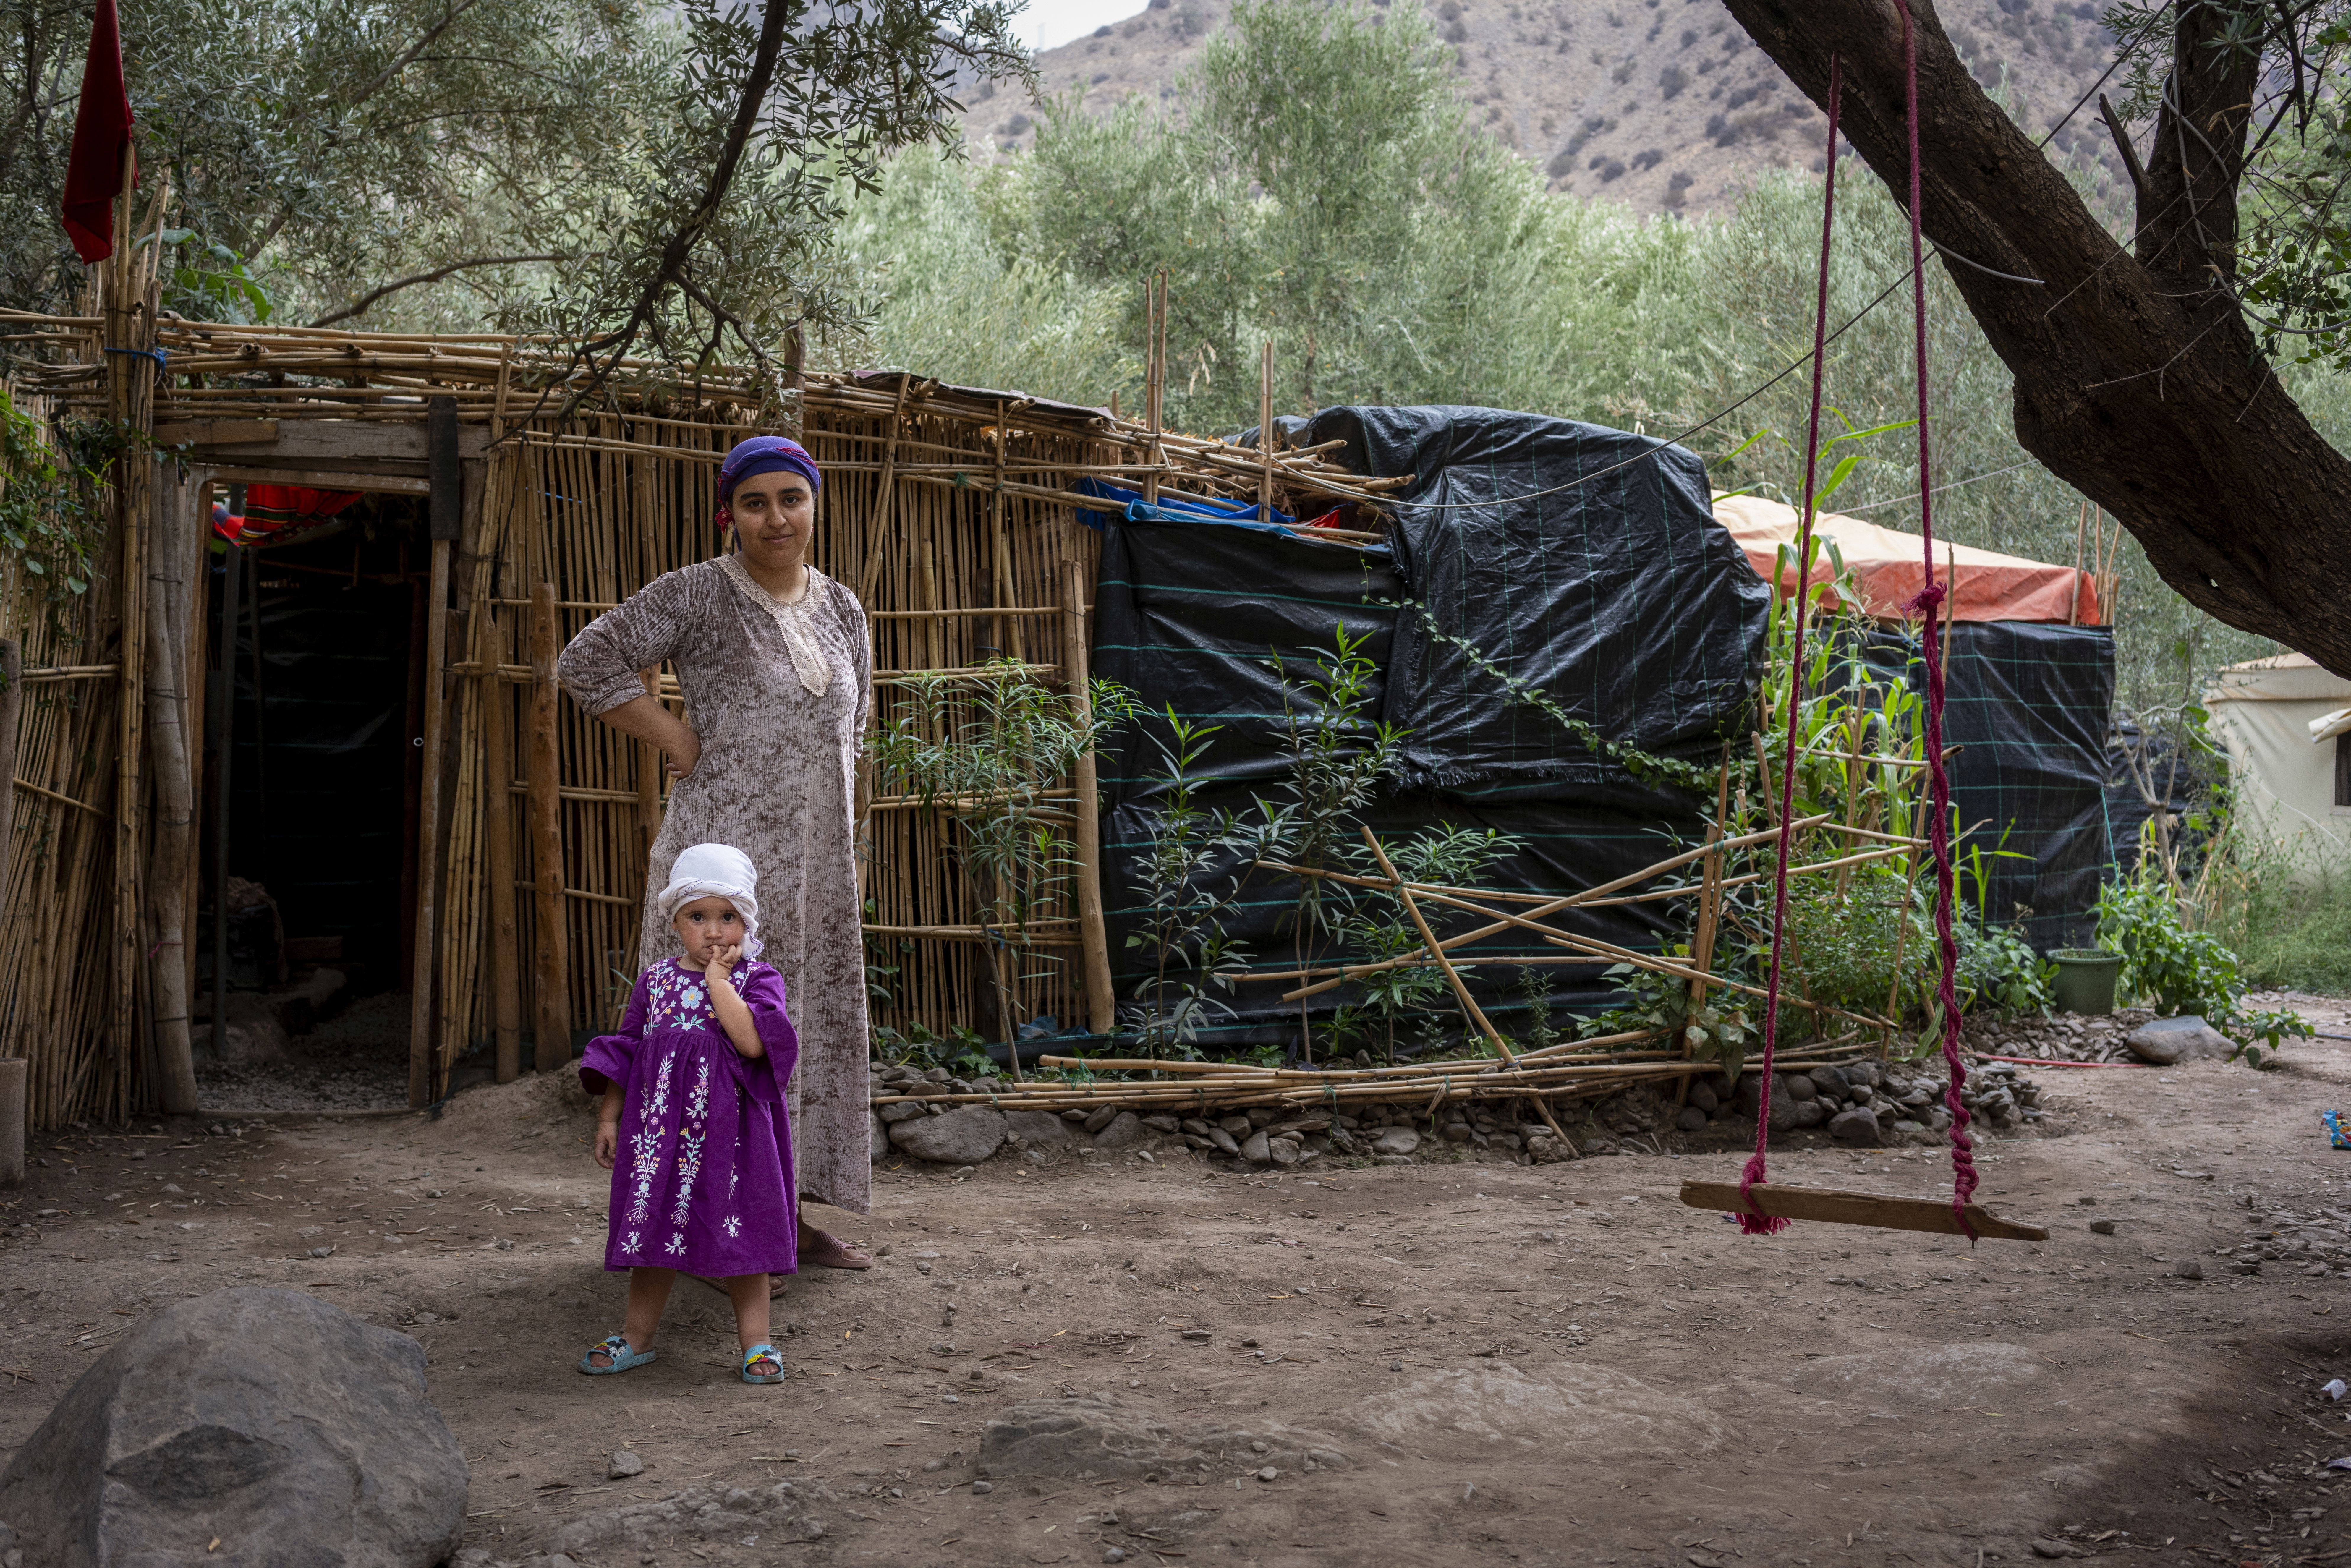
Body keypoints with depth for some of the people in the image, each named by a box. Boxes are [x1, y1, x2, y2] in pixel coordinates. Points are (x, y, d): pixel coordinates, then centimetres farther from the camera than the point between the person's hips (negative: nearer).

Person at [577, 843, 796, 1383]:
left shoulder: (758, 979, -5)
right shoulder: (655, 980, 6)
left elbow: (753, 1043, -23)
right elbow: (626, 1051, 11)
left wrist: (719, 981, -18)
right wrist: (608, 1117, 7)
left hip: (729, 1131, -3)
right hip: (659, 1127, 3)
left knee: (739, 1235, 3)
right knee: (652, 1230, 11)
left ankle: (755, 1342, 14)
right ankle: (636, 1337, 25)